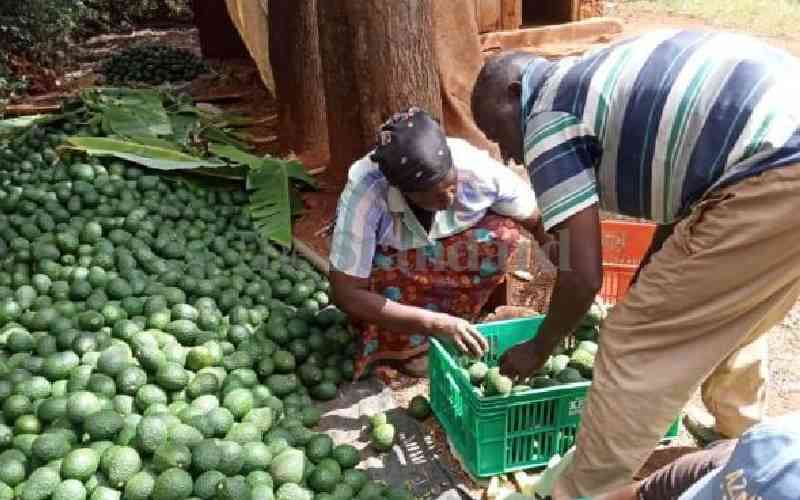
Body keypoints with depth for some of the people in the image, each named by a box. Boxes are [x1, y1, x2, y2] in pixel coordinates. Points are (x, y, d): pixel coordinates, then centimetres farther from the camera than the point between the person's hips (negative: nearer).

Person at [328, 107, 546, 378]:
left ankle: (452, 325, -7)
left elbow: (541, 222, -15)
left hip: (454, 259, 3)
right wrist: (436, 323, -38)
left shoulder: (476, 169, -31)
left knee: (505, 232, -26)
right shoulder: (364, 194, -36)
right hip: (390, 269, -2)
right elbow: (346, 294, -33)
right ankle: (411, 341, -3)